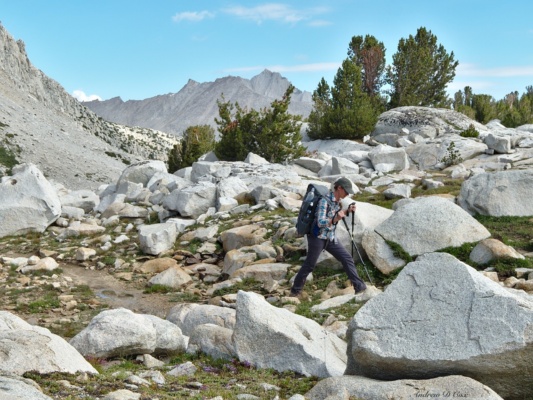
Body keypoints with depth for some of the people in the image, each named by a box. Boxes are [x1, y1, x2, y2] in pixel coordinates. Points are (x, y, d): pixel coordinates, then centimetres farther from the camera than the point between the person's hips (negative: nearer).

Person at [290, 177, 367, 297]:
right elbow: (320, 222, -27)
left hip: (330, 238, 7)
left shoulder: (338, 200, 2)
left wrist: (347, 211, 2)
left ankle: (359, 287, 6)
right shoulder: (325, 200, -22)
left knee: (347, 258, 1)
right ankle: (295, 291, 17)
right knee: (309, 265, 1)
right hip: (317, 237, -7)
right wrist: (335, 219, -43)